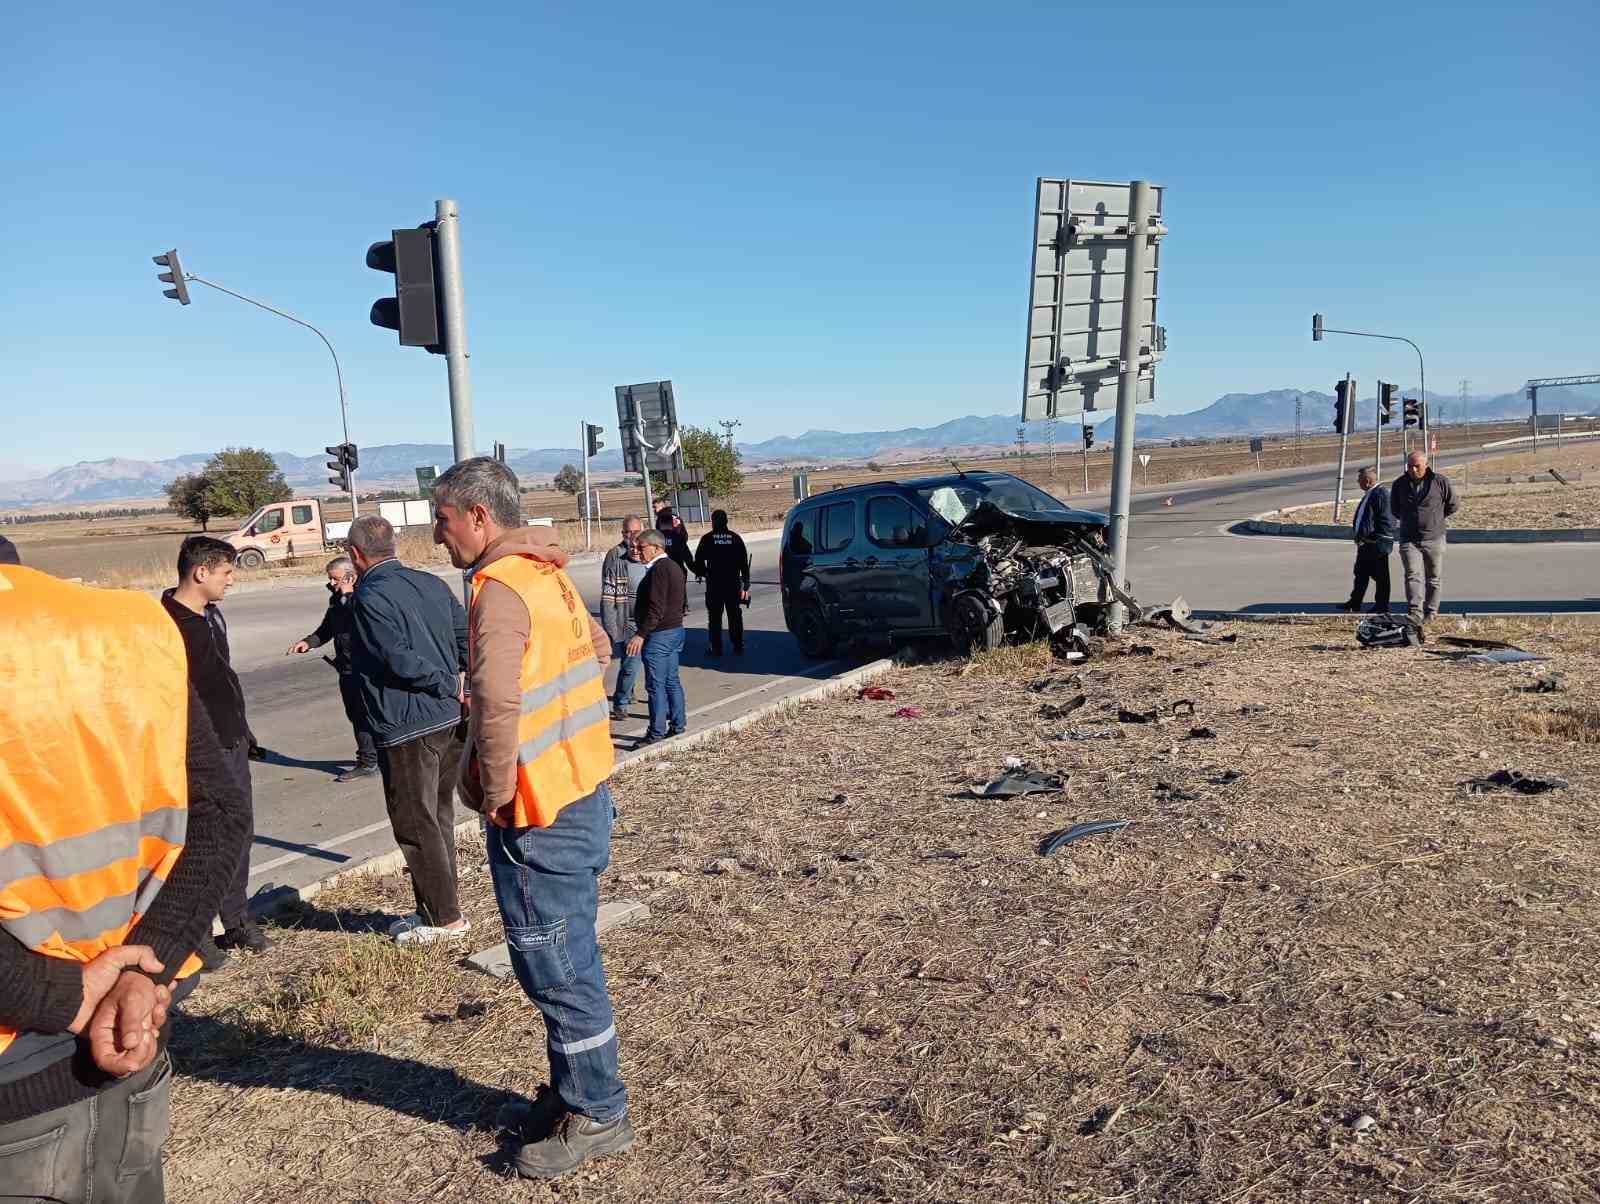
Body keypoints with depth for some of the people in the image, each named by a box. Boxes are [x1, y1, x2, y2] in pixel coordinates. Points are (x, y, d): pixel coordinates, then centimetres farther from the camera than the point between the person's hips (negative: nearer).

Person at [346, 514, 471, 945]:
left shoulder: (369, 598, -12)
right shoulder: (431, 583, 9)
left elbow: (400, 659, -20)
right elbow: (468, 637, 4)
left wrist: (451, 685, -12)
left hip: (406, 729, -8)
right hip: (449, 720, 8)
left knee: (415, 826, 4)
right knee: (439, 818, 17)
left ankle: (446, 918, 11)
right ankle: (436, 907, 29)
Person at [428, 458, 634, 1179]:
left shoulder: (500, 586, -19)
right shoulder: (548, 574, 10)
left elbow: (496, 698, -32)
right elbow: (597, 649, 24)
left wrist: (494, 789, -19)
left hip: (539, 816, -9)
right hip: (581, 792, 9)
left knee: (557, 968, 5)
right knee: (565, 961, 20)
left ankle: (597, 1118, 21)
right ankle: (573, 1095, 35)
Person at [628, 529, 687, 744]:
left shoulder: (659, 570, -18)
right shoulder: (674, 567, 15)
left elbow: (656, 608, -25)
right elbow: (683, 603, 20)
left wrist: (640, 634, -24)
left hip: (659, 635, -11)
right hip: (676, 630, 11)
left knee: (655, 684, -4)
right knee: (672, 680, 16)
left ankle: (657, 732, 1)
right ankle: (678, 724, 22)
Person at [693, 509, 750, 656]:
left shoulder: (707, 539, -4)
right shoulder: (735, 538, 1)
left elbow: (698, 560, -5)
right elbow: (744, 563, 1)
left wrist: (701, 572, 16)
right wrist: (746, 584, 5)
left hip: (714, 584, -2)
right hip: (733, 583, 2)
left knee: (714, 616, 6)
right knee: (735, 616, 9)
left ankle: (716, 647, 6)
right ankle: (738, 647, 11)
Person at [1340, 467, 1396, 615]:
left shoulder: (1381, 494, -17)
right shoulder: (1369, 494, 14)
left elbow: (1386, 521, -20)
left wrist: (1374, 539, -20)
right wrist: (1359, 535, 15)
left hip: (1377, 544, -10)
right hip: (1366, 543, 10)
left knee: (1380, 576, 0)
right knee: (1361, 573, 16)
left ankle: (1382, 606, 9)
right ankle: (1354, 603, 25)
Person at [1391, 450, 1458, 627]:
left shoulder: (1440, 481, -4)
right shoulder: (1400, 484, 2)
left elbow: (1452, 506, 9)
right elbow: (1394, 508, 19)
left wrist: (1435, 518, 14)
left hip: (1434, 539, 0)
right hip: (1409, 539, 0)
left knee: (1433, 579, 9)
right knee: (1413, 575, -14)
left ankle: (1431, 613, 20)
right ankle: (1415, 613, -23)